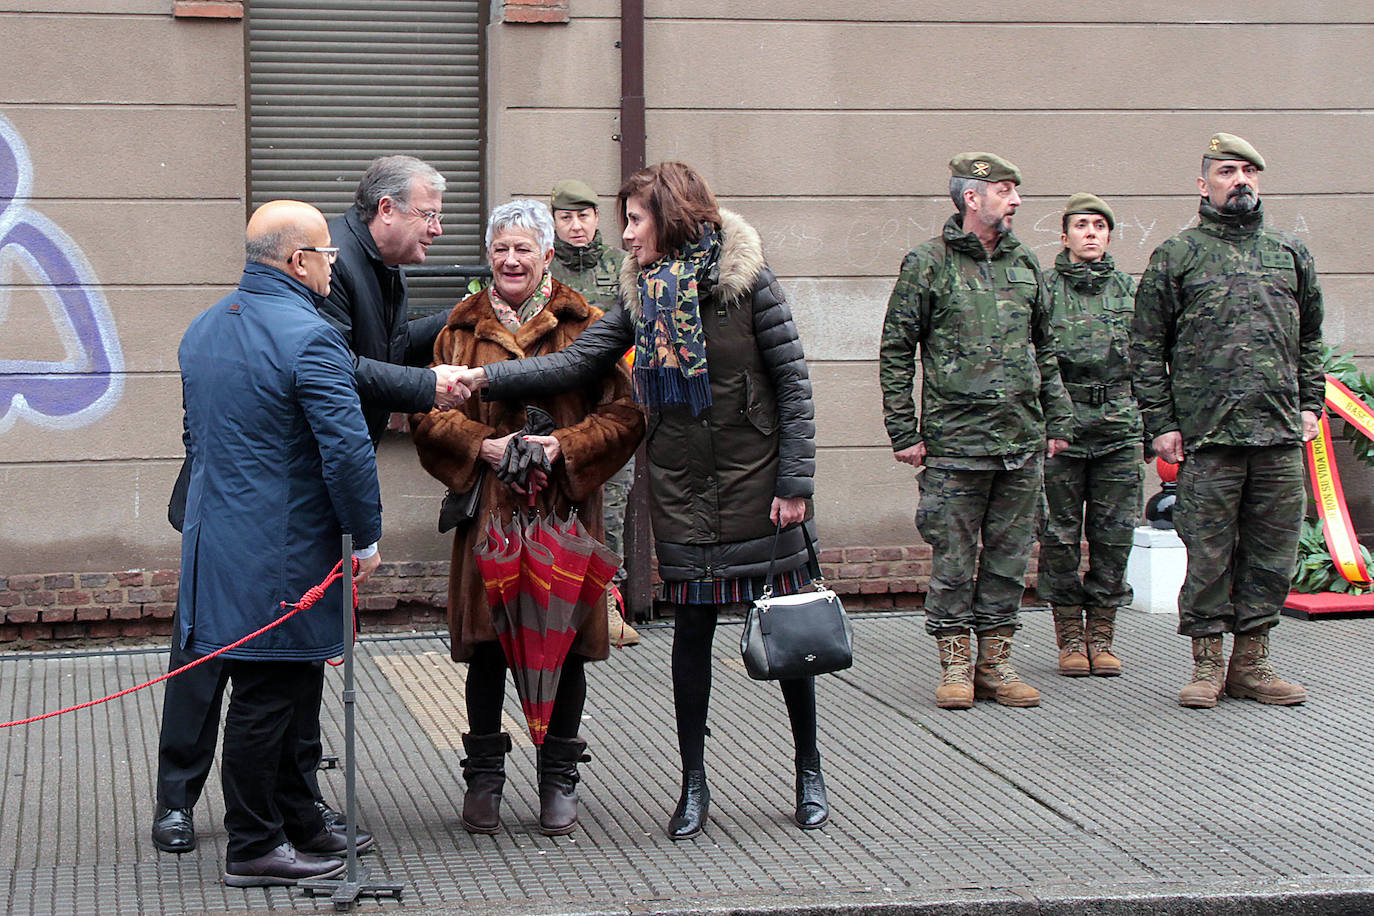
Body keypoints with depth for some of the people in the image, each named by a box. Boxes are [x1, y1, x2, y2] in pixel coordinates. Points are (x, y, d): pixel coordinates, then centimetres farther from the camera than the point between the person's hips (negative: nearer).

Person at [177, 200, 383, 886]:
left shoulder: (203, 329, 12)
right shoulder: (309, 338, -17)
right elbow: (347, 450, -20)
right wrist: (367, 536, -8)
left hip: (218, 539, 9)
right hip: (282, 555, -9)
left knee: (287, 692, 18)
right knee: (267, 696, -2)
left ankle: (297, 821, 27)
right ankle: (253, 848, 6)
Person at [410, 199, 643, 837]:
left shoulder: (583, 325, 3)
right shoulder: (462, 329, 9)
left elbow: (624, 412, -1)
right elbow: (427, 412, 6)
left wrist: (565, 447, -15)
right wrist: (482, 446, -11)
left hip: (564, 513, -1)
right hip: (488, 512, 1)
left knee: (565, 646, 4)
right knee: (487, 647, 4)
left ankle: (558, 778, 18)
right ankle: (485, 776, 18)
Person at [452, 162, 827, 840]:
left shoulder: (745, 279, -9)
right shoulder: (643, 296, 5)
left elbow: (792, 380, -8)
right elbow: (575, 362, 0)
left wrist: (795, 481, -11)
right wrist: (487, 377, -10)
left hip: (758, 483, -3)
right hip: (682, 492, 4)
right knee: (692, 627, 5)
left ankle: (809, 774, 20)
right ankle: (693, 784, 16)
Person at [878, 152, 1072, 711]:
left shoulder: (1024, 264, 12)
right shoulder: (927, 264, -3)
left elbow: (1045, 350, 20)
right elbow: (895, 351, -1)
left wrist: (1057, 422, 15)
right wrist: (904, 432, -6)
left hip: (1023, 441, 5)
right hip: (955, 440, -5)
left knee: (1009, 555, 7)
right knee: (953, 559, 0)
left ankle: (994, 663, 15)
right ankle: (955, 665, 9)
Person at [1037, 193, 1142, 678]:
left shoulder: (1131, 291, 11)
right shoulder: (1043, 291, 2)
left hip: (1119, 433, 2)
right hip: (1060, 432, -2)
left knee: (1114, 537, 4)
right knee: (1061, 537, 1)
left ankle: (1102, 636, 13)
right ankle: (1069, 637, 10)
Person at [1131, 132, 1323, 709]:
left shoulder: (1290, 255, 15)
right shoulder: (1175, 258, 4)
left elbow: (1311, 339, 22)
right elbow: (1146, 348, 3)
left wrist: (1310, 404, 10)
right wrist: (1161, 424, -3)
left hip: (1281, 432, 4)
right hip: (1207, 434, -3)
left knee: (1272, 551, 5)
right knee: (1208, 552, -1)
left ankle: (1251, 661, 15)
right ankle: (1207, 664, 9)